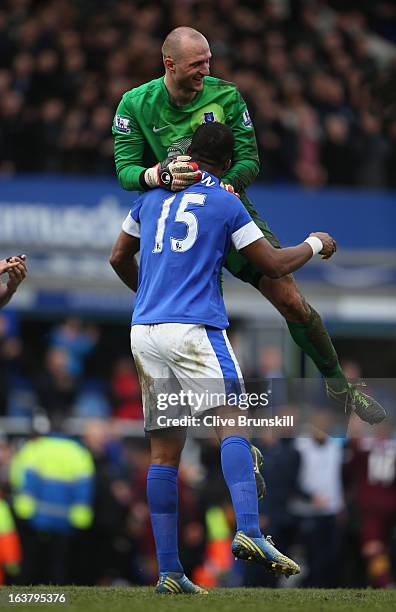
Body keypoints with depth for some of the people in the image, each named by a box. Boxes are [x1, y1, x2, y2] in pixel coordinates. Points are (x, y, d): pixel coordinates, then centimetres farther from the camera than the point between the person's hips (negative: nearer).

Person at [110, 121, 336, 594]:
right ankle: (248, 532, -34)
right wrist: (315, 245, 23)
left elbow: (119, 259, 26)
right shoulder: (226, 204, 2)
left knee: (164, 452, 5)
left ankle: (168, 571, 1)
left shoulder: (152, 198, 16)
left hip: (144, 330, 5)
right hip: (193, 329, -5)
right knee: (231, 425, -11)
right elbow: (274, 265, 5)